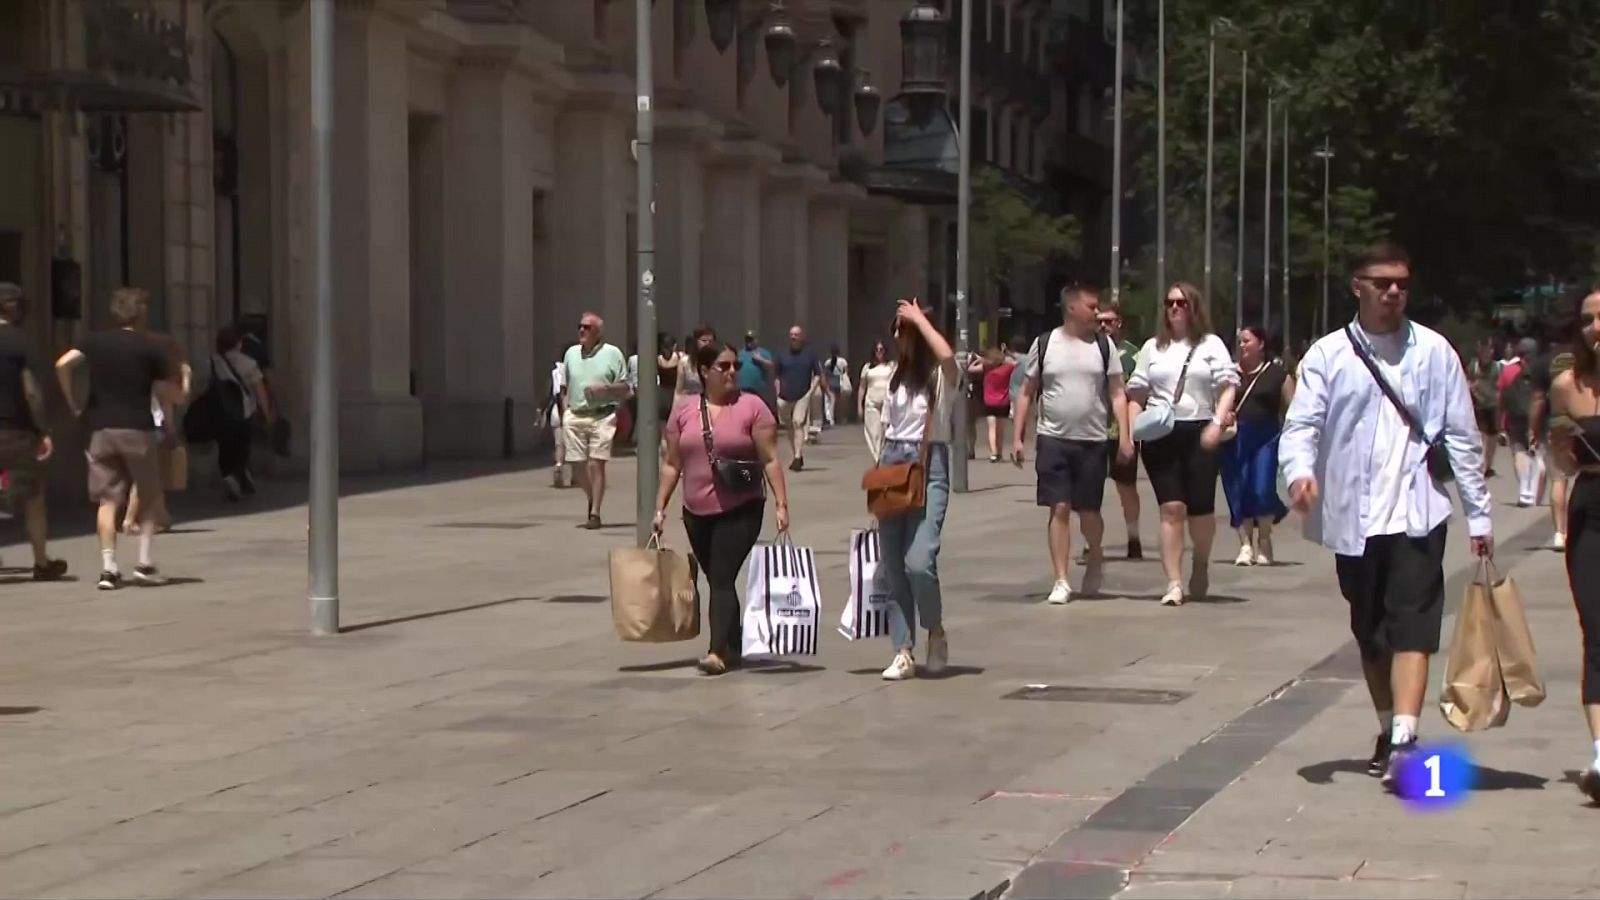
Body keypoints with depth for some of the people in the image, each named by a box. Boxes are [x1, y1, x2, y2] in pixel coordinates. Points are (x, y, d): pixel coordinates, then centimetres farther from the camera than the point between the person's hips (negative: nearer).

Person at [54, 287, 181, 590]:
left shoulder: (95, 342, 8)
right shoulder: (151, 347, 0)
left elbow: (63, 365, -5)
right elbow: (166, 393, -2)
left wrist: (74, 405, 3)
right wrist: (169, 422, 13)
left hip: (101, 428, 3)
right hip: (137, 428, -3)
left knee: (108, 500, 3)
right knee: (149, 496, 11)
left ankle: (109, 568, -5)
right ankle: (145, 564, 6)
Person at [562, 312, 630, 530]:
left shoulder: (612, 354, 1)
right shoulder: (571, 353, 13)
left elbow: (625, 387, 2)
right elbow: (565, 386, 19)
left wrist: (604, 388, -14)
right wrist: (564, 411, 9)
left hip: (602, 416, -4)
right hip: (575, 416, 4)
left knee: (596, 463, -11)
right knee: (577, 463, 4)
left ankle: (595, 513, -8)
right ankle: (592, 499, 29)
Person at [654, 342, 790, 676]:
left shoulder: (752, 407, -4)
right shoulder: (683, 410, 7)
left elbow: (770, 459, -5)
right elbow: (672, 463, 11)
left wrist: (781, 504, -12)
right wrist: (660, 507, 7)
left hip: (741, 510, -5)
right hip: (697, 512, 5)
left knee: (722, 579, -14)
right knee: (717, 581, 12)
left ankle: (718, 651, -18)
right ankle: (734, 648, 22)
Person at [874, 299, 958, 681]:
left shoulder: (942, 376, -4)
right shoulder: (897, 376, 16)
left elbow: (947, 355, -29)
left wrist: (918, 318, -17)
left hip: (929, 466, -7)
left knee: (919, 560, -19)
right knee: (892, 565, 3)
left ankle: (936, 632, 5)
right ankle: (903, 653, 7)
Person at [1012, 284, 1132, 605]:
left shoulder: (1103, 345, 3)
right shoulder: (1045, 344, 2)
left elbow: (1117, 394, 3)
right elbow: (1027, 393, 7)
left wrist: (1125, 436, -6)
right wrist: (1017, 437, 1)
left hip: (1092, 441, 1)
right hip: (1053, 439, -1)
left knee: (1088, 510, 6)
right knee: (1059, 508, -4)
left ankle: (1096, 561, 34)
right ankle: (1061, 581, 0)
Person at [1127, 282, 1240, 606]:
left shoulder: (1210, 345, 8)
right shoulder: (1153, 347, 15)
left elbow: (1228, 386, 1)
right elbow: (1138, 394, 14)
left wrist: (1217, 423, -14)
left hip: (1198, 433, -1)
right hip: (1160, 434, 1)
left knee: (1201, 508, -1)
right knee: (1171, 508, -7)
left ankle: (1201, 566, 29)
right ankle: (1174, 583, -7)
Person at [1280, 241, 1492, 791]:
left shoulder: (1433, 352, 2)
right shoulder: (1329, 355, 2)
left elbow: (1462, 435, 5)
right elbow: (1301, 424, -4)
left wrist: (1479, 514, 3)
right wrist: (1300, 470, -26)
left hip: (1416, 511, -2)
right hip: (1352, 515, 2)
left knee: (1412, 625, -13)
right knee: (1369, 631, 13)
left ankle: (1404, 739, -22)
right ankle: (1388, 732, 27)